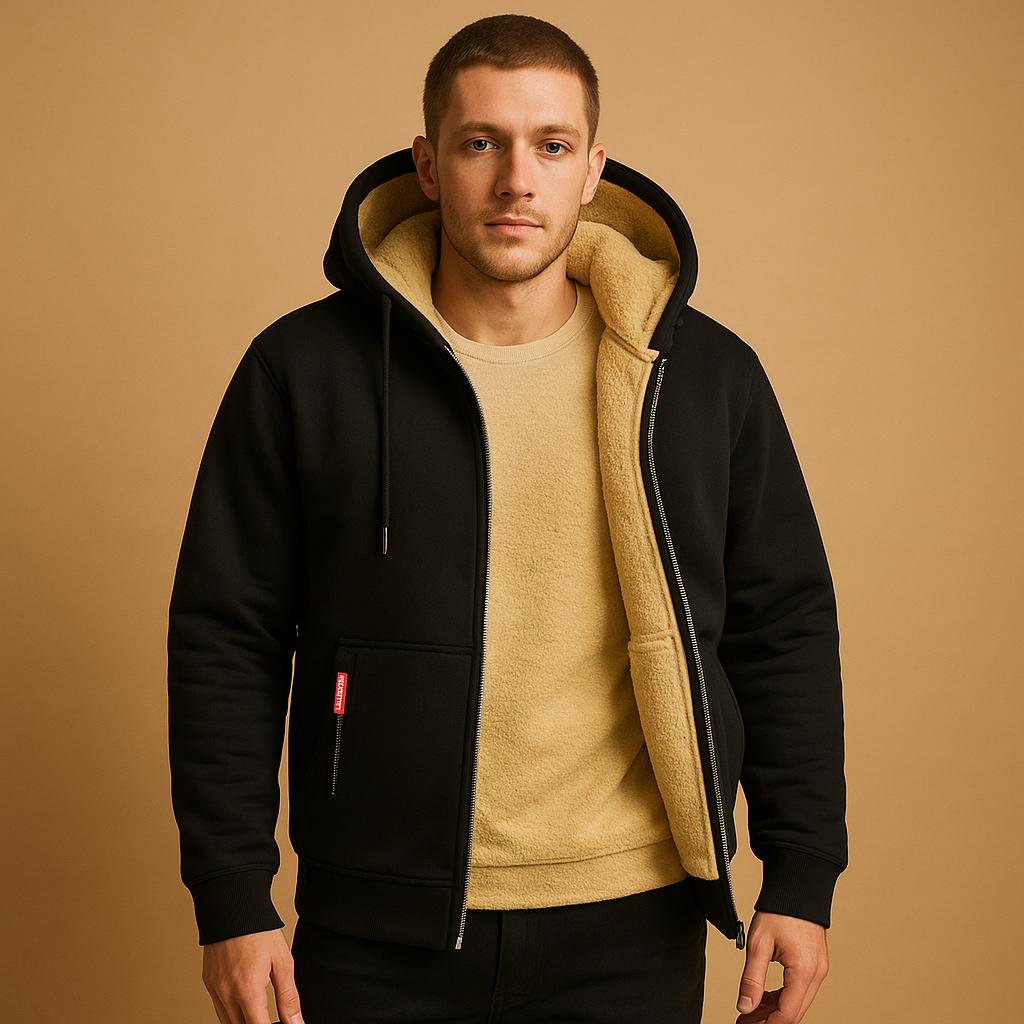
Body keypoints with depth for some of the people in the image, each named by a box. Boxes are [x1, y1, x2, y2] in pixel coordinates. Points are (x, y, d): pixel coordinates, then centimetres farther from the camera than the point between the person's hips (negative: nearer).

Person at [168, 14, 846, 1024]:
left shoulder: (707, 374, 2)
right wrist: (232, 899, -3)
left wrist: (801, 879, 3)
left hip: (633, 934, 1)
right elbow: (225, 637, 1)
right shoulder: (303, 370, -2)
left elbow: (784, 629, 7)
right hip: (378, 935, 0)